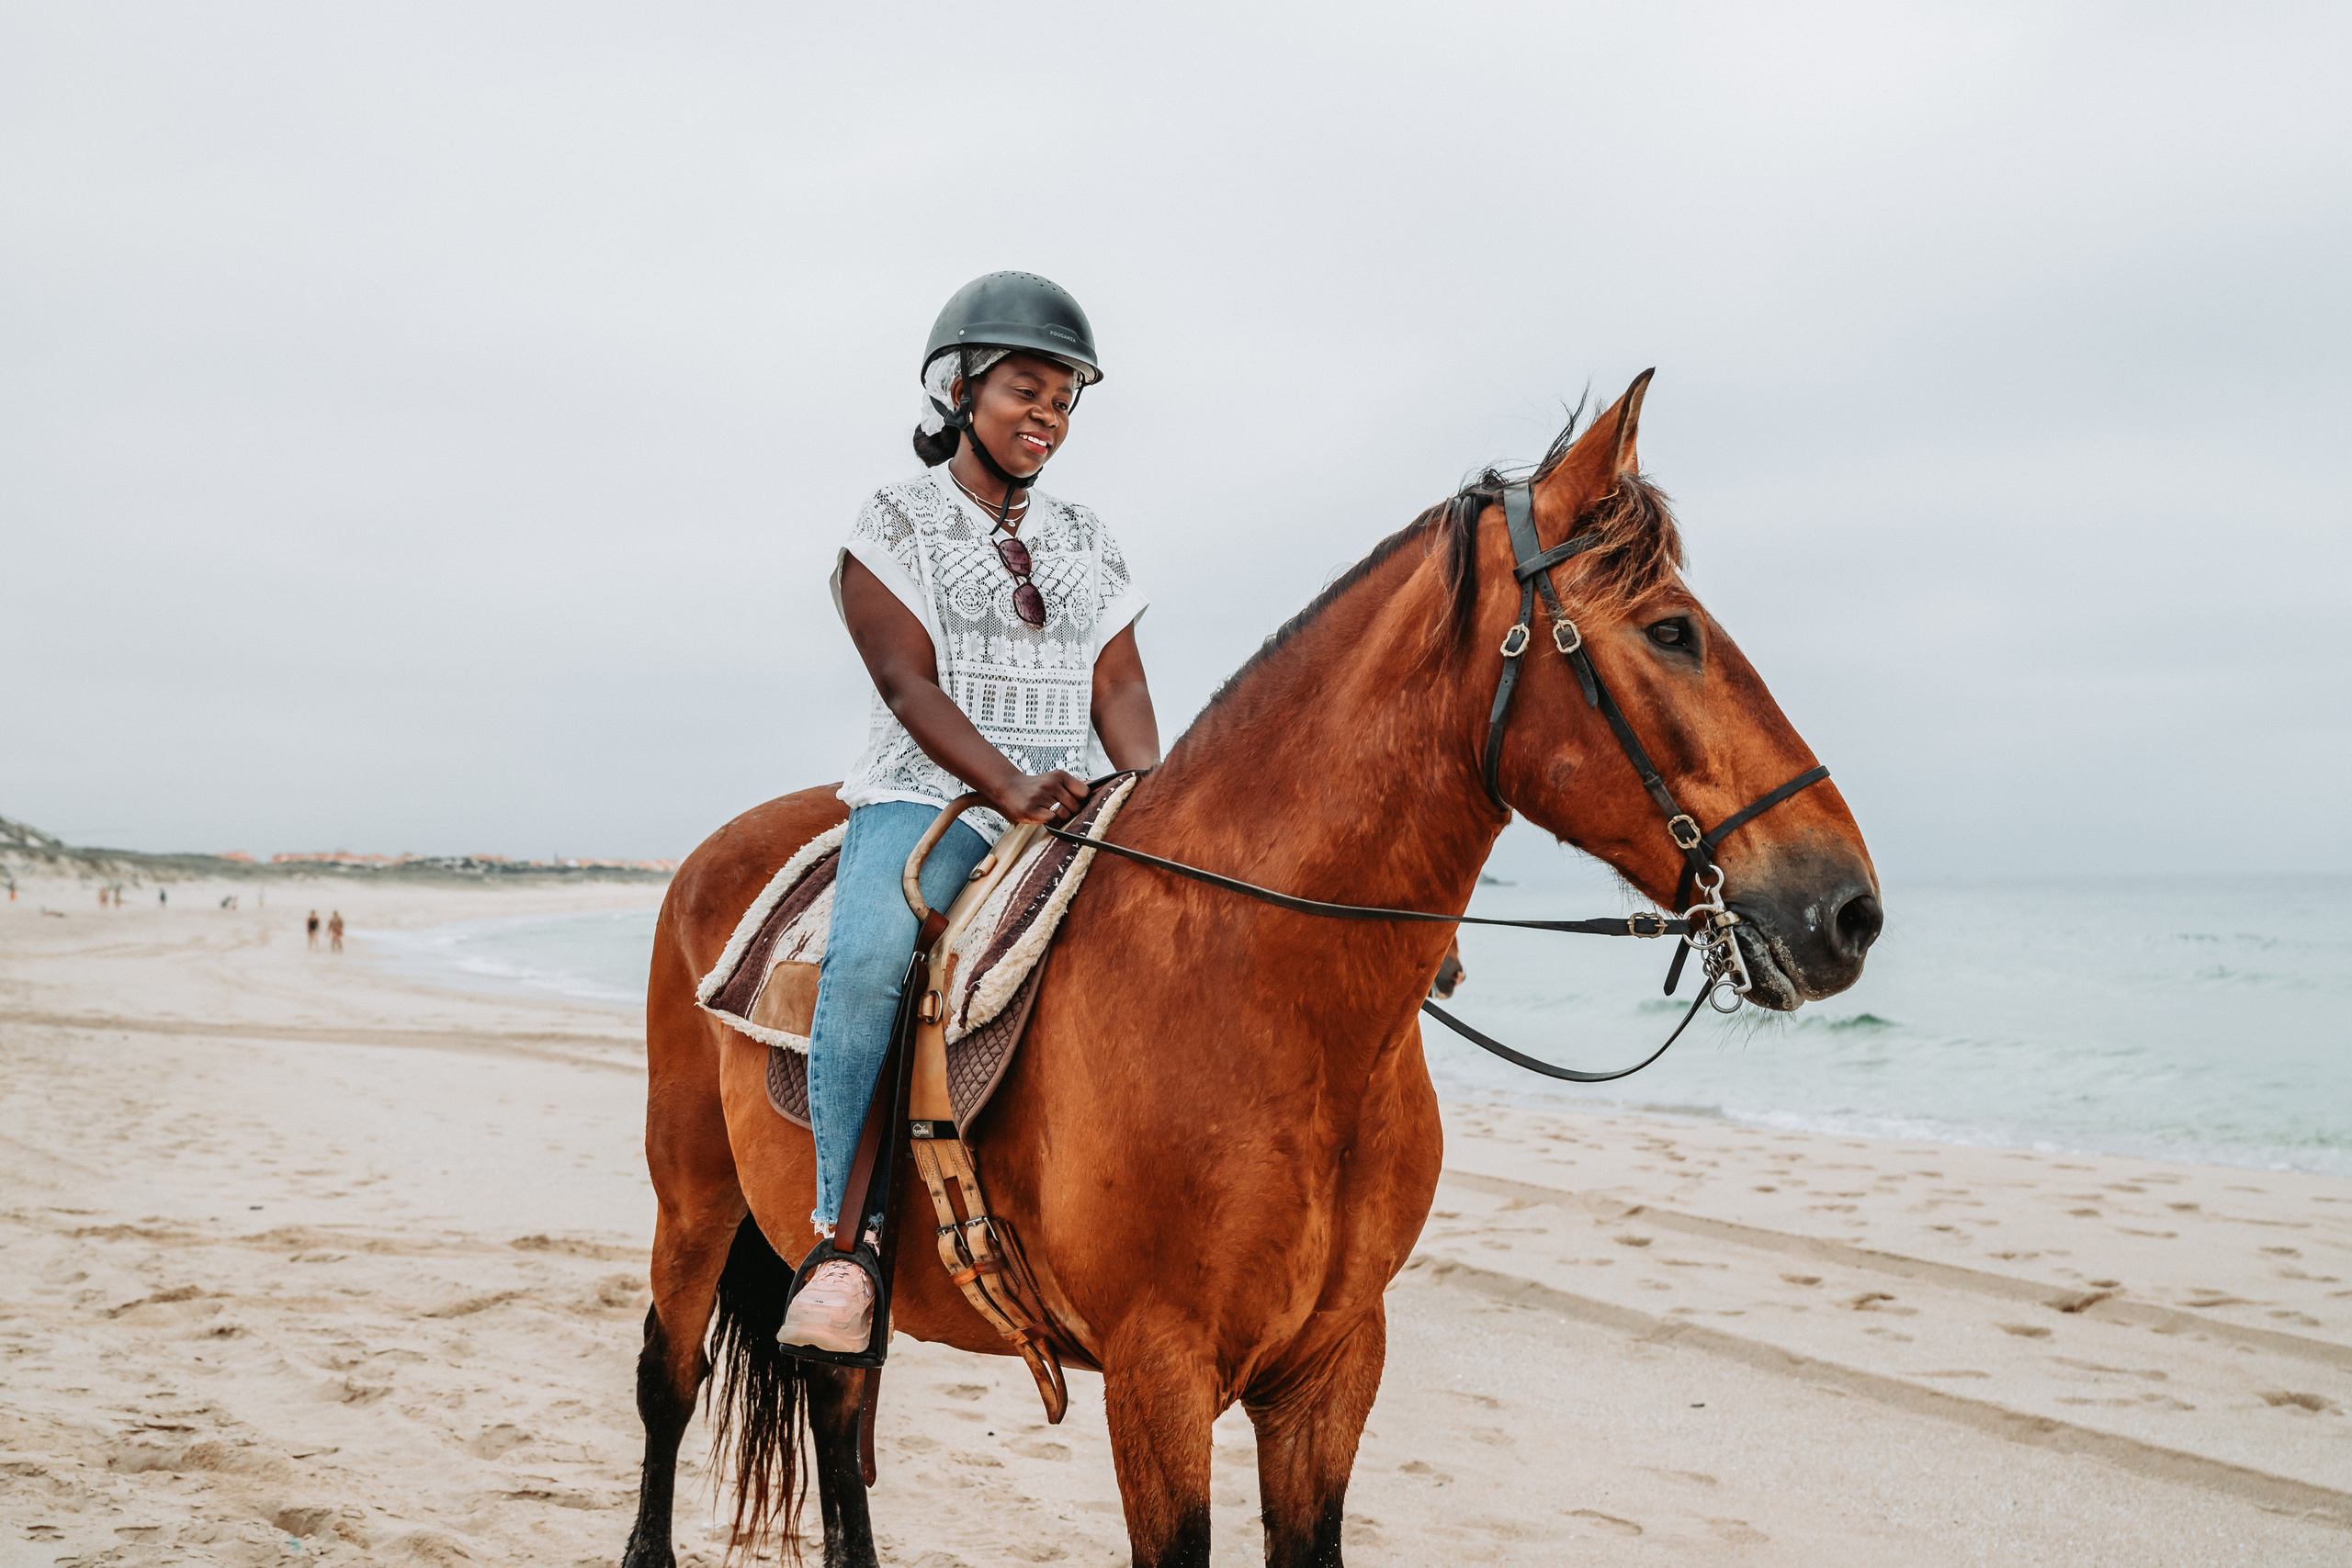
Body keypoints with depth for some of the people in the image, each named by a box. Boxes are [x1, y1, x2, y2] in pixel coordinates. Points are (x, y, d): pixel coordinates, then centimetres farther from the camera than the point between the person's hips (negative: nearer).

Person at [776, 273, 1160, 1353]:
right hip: (930, 797, -5)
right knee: (869, 958, -34)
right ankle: (846, 1239, -25)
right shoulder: (895, 525, 4)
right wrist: (1010, 787, -24)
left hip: (1074, 805, 5)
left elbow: (1118, 686, 9)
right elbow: (909, 683, -8)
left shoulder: (1085, 542, 18)